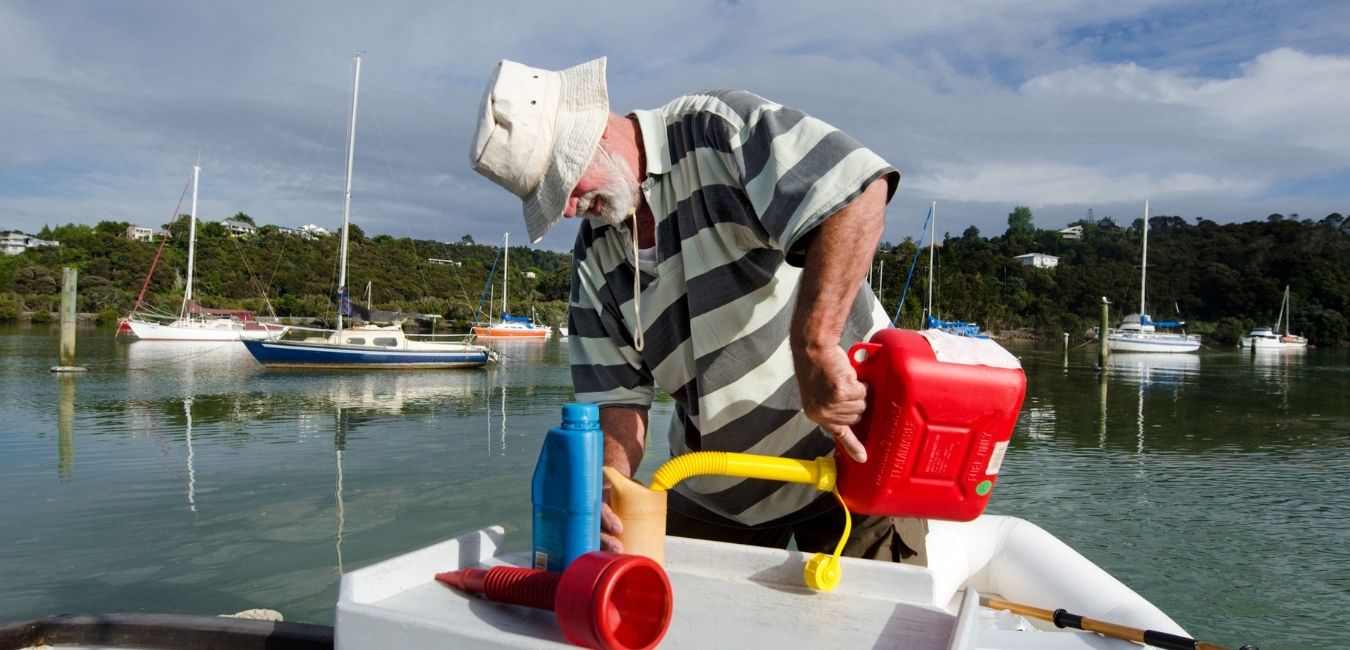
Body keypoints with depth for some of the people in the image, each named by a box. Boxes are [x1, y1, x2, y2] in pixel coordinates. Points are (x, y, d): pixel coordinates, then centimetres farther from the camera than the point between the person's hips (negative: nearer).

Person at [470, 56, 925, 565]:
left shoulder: (719, 131, -15)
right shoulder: (593, 256, 4)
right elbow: (617, 394, 2)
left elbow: (859, 190, -29)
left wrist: (814, 347, -35)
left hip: (850, 449, -5)